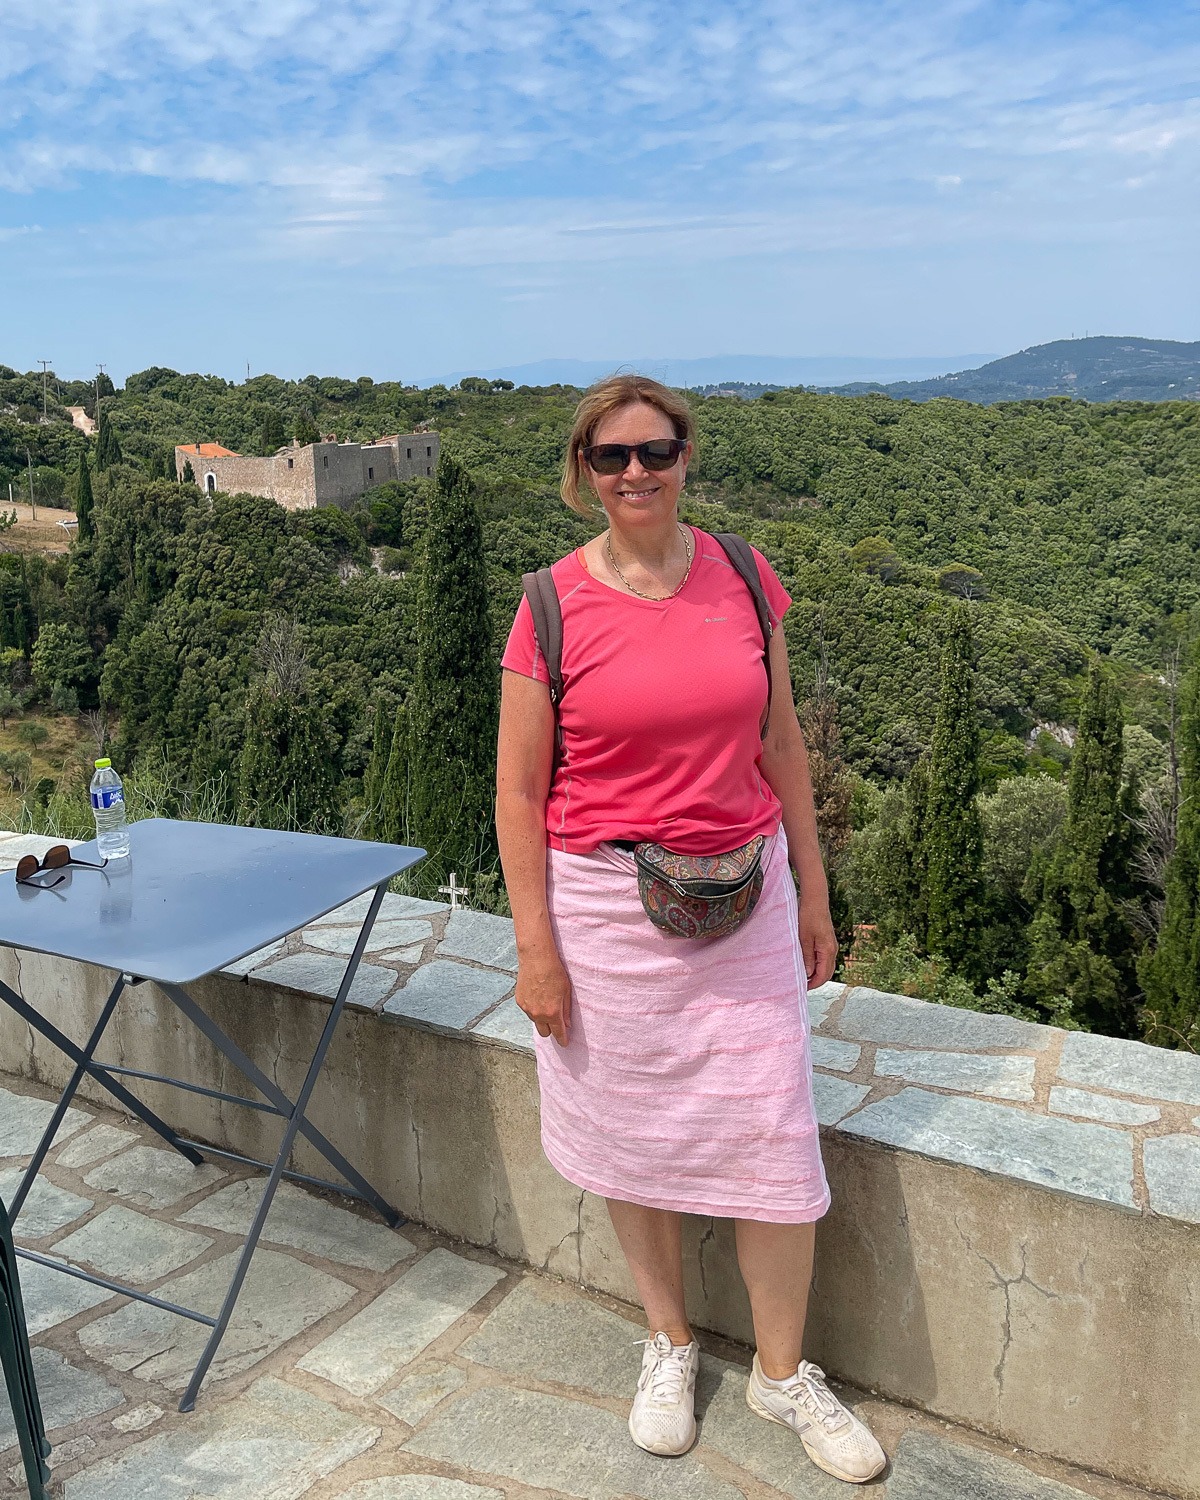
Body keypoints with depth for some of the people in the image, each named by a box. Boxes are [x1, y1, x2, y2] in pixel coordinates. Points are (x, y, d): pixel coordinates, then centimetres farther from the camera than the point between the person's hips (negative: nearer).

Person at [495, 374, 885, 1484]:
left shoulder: (744, 580, 0)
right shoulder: (554, 606, -7)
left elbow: (781, 746, 7)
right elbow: (519, 789, -5)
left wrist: (813, 892, 9)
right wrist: (535, 948, -6)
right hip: (604, 904, -1)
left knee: (773, 1138, 5)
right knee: (634, 1132, 12)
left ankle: (784, 1375, 29)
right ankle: (670, 1345, 38)